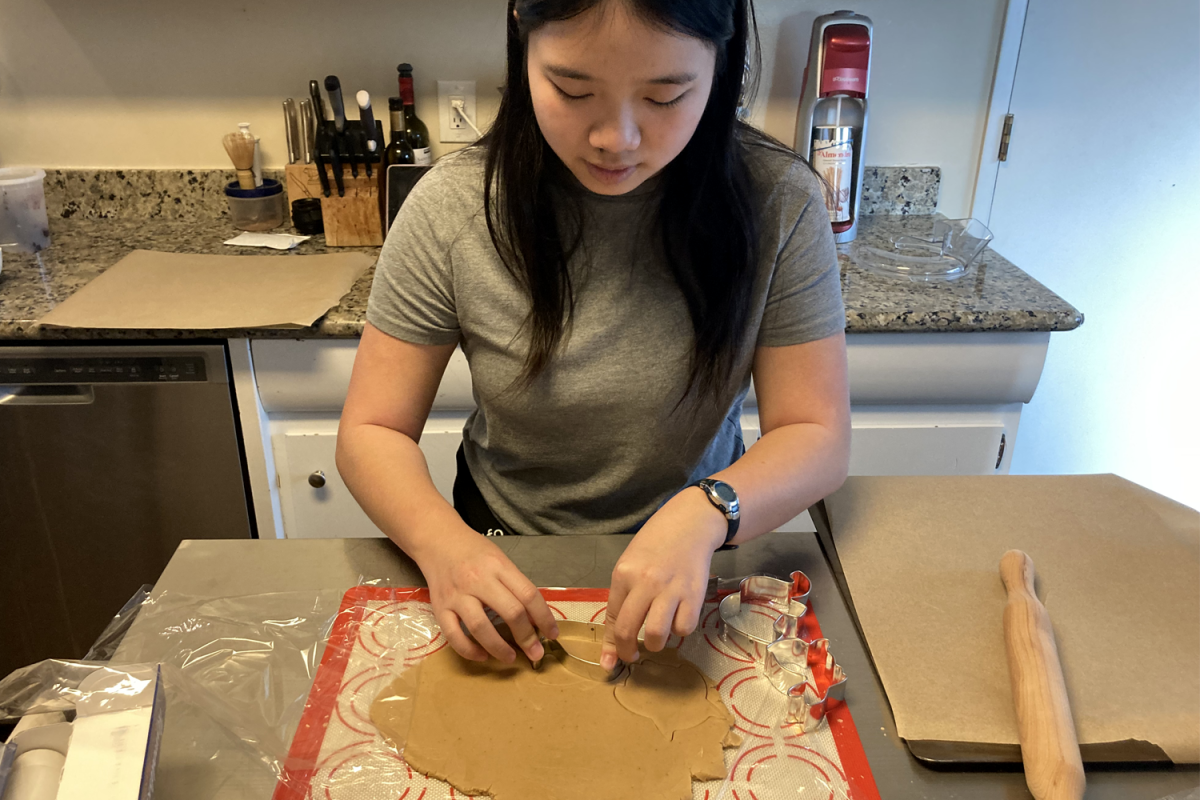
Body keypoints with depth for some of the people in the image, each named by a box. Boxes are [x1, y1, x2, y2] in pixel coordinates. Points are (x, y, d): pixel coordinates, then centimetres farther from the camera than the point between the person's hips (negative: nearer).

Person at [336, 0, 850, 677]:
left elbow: (818, 435, -12)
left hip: (690, 569, 0)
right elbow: (372, 431, -9)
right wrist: (443, 543, -29)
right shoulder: (453, 208, -14)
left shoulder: (778, 202, -15)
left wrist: (705, 513, -32)